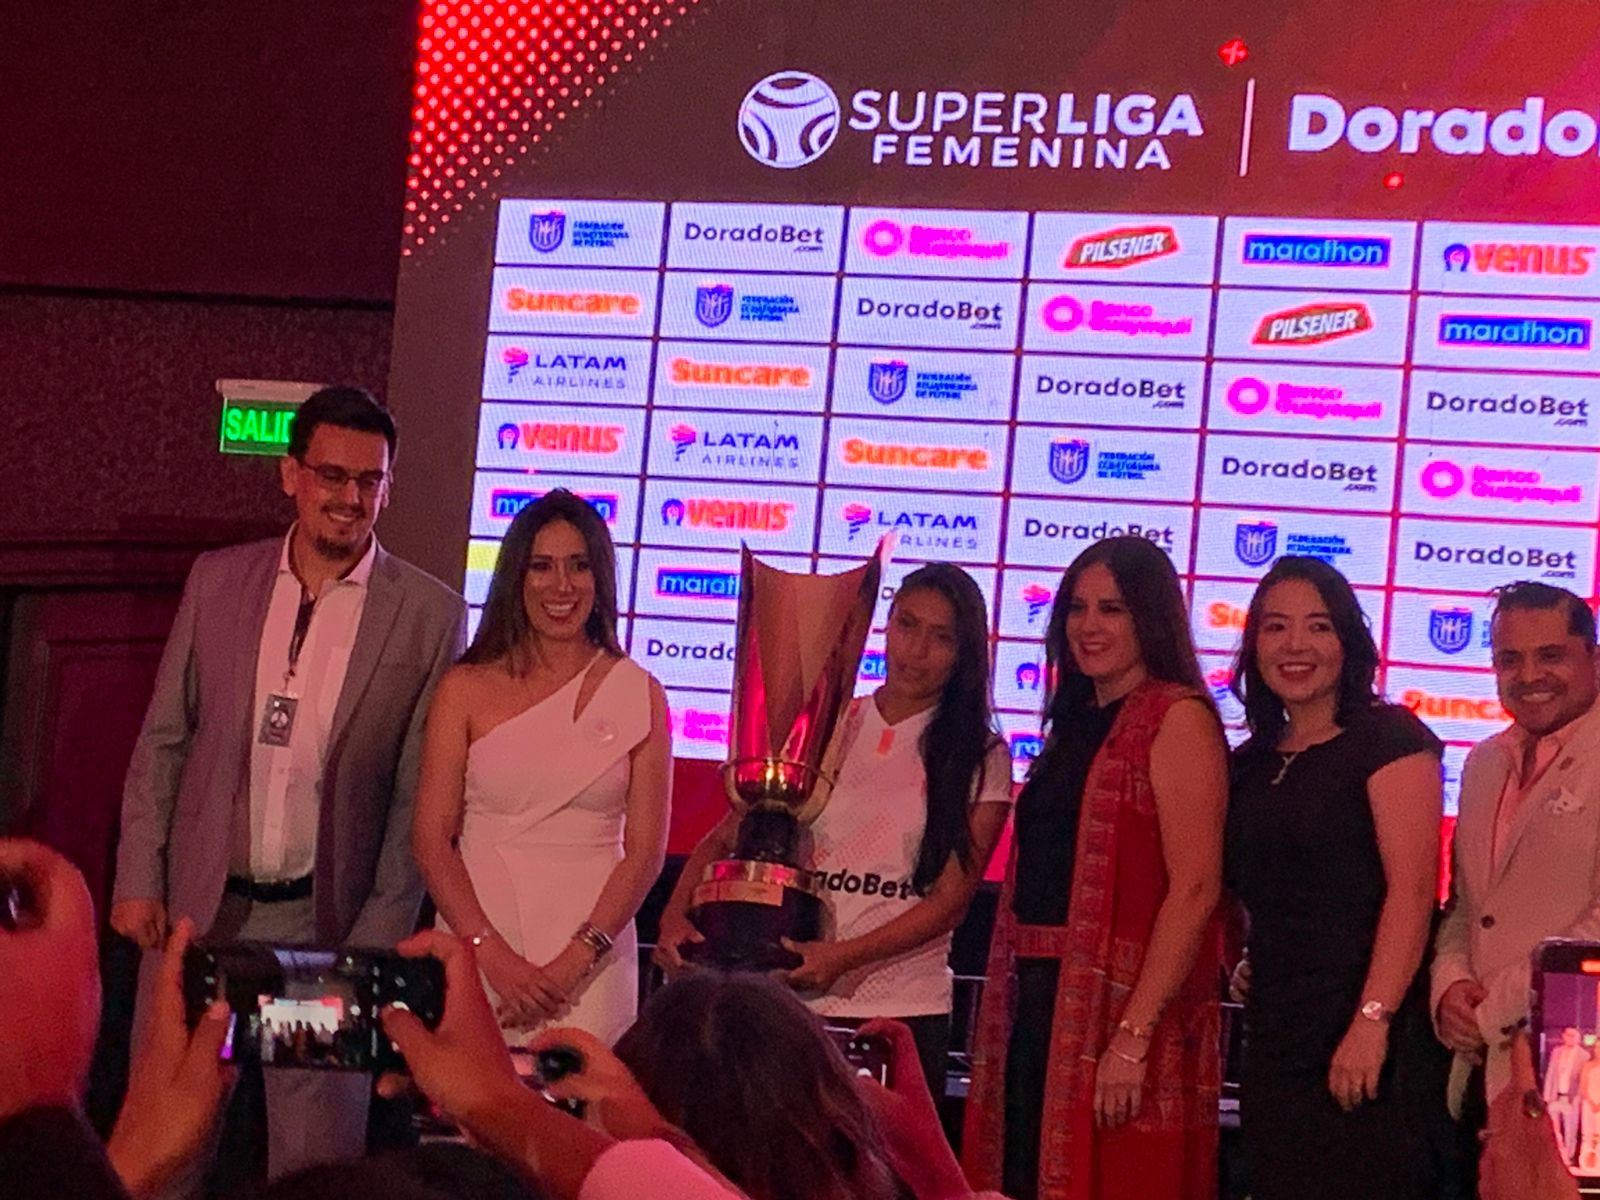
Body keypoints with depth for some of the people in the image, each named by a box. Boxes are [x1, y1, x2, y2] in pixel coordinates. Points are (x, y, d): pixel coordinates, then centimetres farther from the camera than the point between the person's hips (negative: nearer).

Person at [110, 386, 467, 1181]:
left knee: (316, 1155, 5)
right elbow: (162, 741, 7)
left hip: (325, 921, -2)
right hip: (196, 907, 2)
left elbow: (420, 794, -3)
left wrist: (381, 937, -6)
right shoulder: (217, 580, 4)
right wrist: (138, 881, 1)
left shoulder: (430, 614, -4)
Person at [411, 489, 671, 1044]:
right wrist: (496, 955, -11)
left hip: (591, 959, 0)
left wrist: (572, 962, -10)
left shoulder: (638, 695, 4)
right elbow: (431, 838, 0)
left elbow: (645, 849, 0)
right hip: (474, 946, 0)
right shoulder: (467, 689, 4)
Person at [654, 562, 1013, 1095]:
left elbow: (951, 900, -6)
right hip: (791, 1002, 2)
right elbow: (726, 838, 8)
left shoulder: (980, 758, 1)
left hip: (902, 1012, -2)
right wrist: (677, 913, -11)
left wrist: (844, 957, -18)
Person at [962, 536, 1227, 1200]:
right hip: (1037, 1006, 8)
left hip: (1121, 1004, -8)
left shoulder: (1178, 717, -8)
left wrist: (1132, 1037, -21)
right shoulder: (1076, 722, 17)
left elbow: (1195, 890, -16)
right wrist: (1012, 1012, 8)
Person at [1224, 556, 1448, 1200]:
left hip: (1367, 1043, -6)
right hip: (1275, 1038, 7)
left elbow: (1412, 888, -14)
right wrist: (1246, 965, 4)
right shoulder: (1250, 763, 16)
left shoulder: (1387, 737, -4)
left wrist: (1373, 1021, -22)